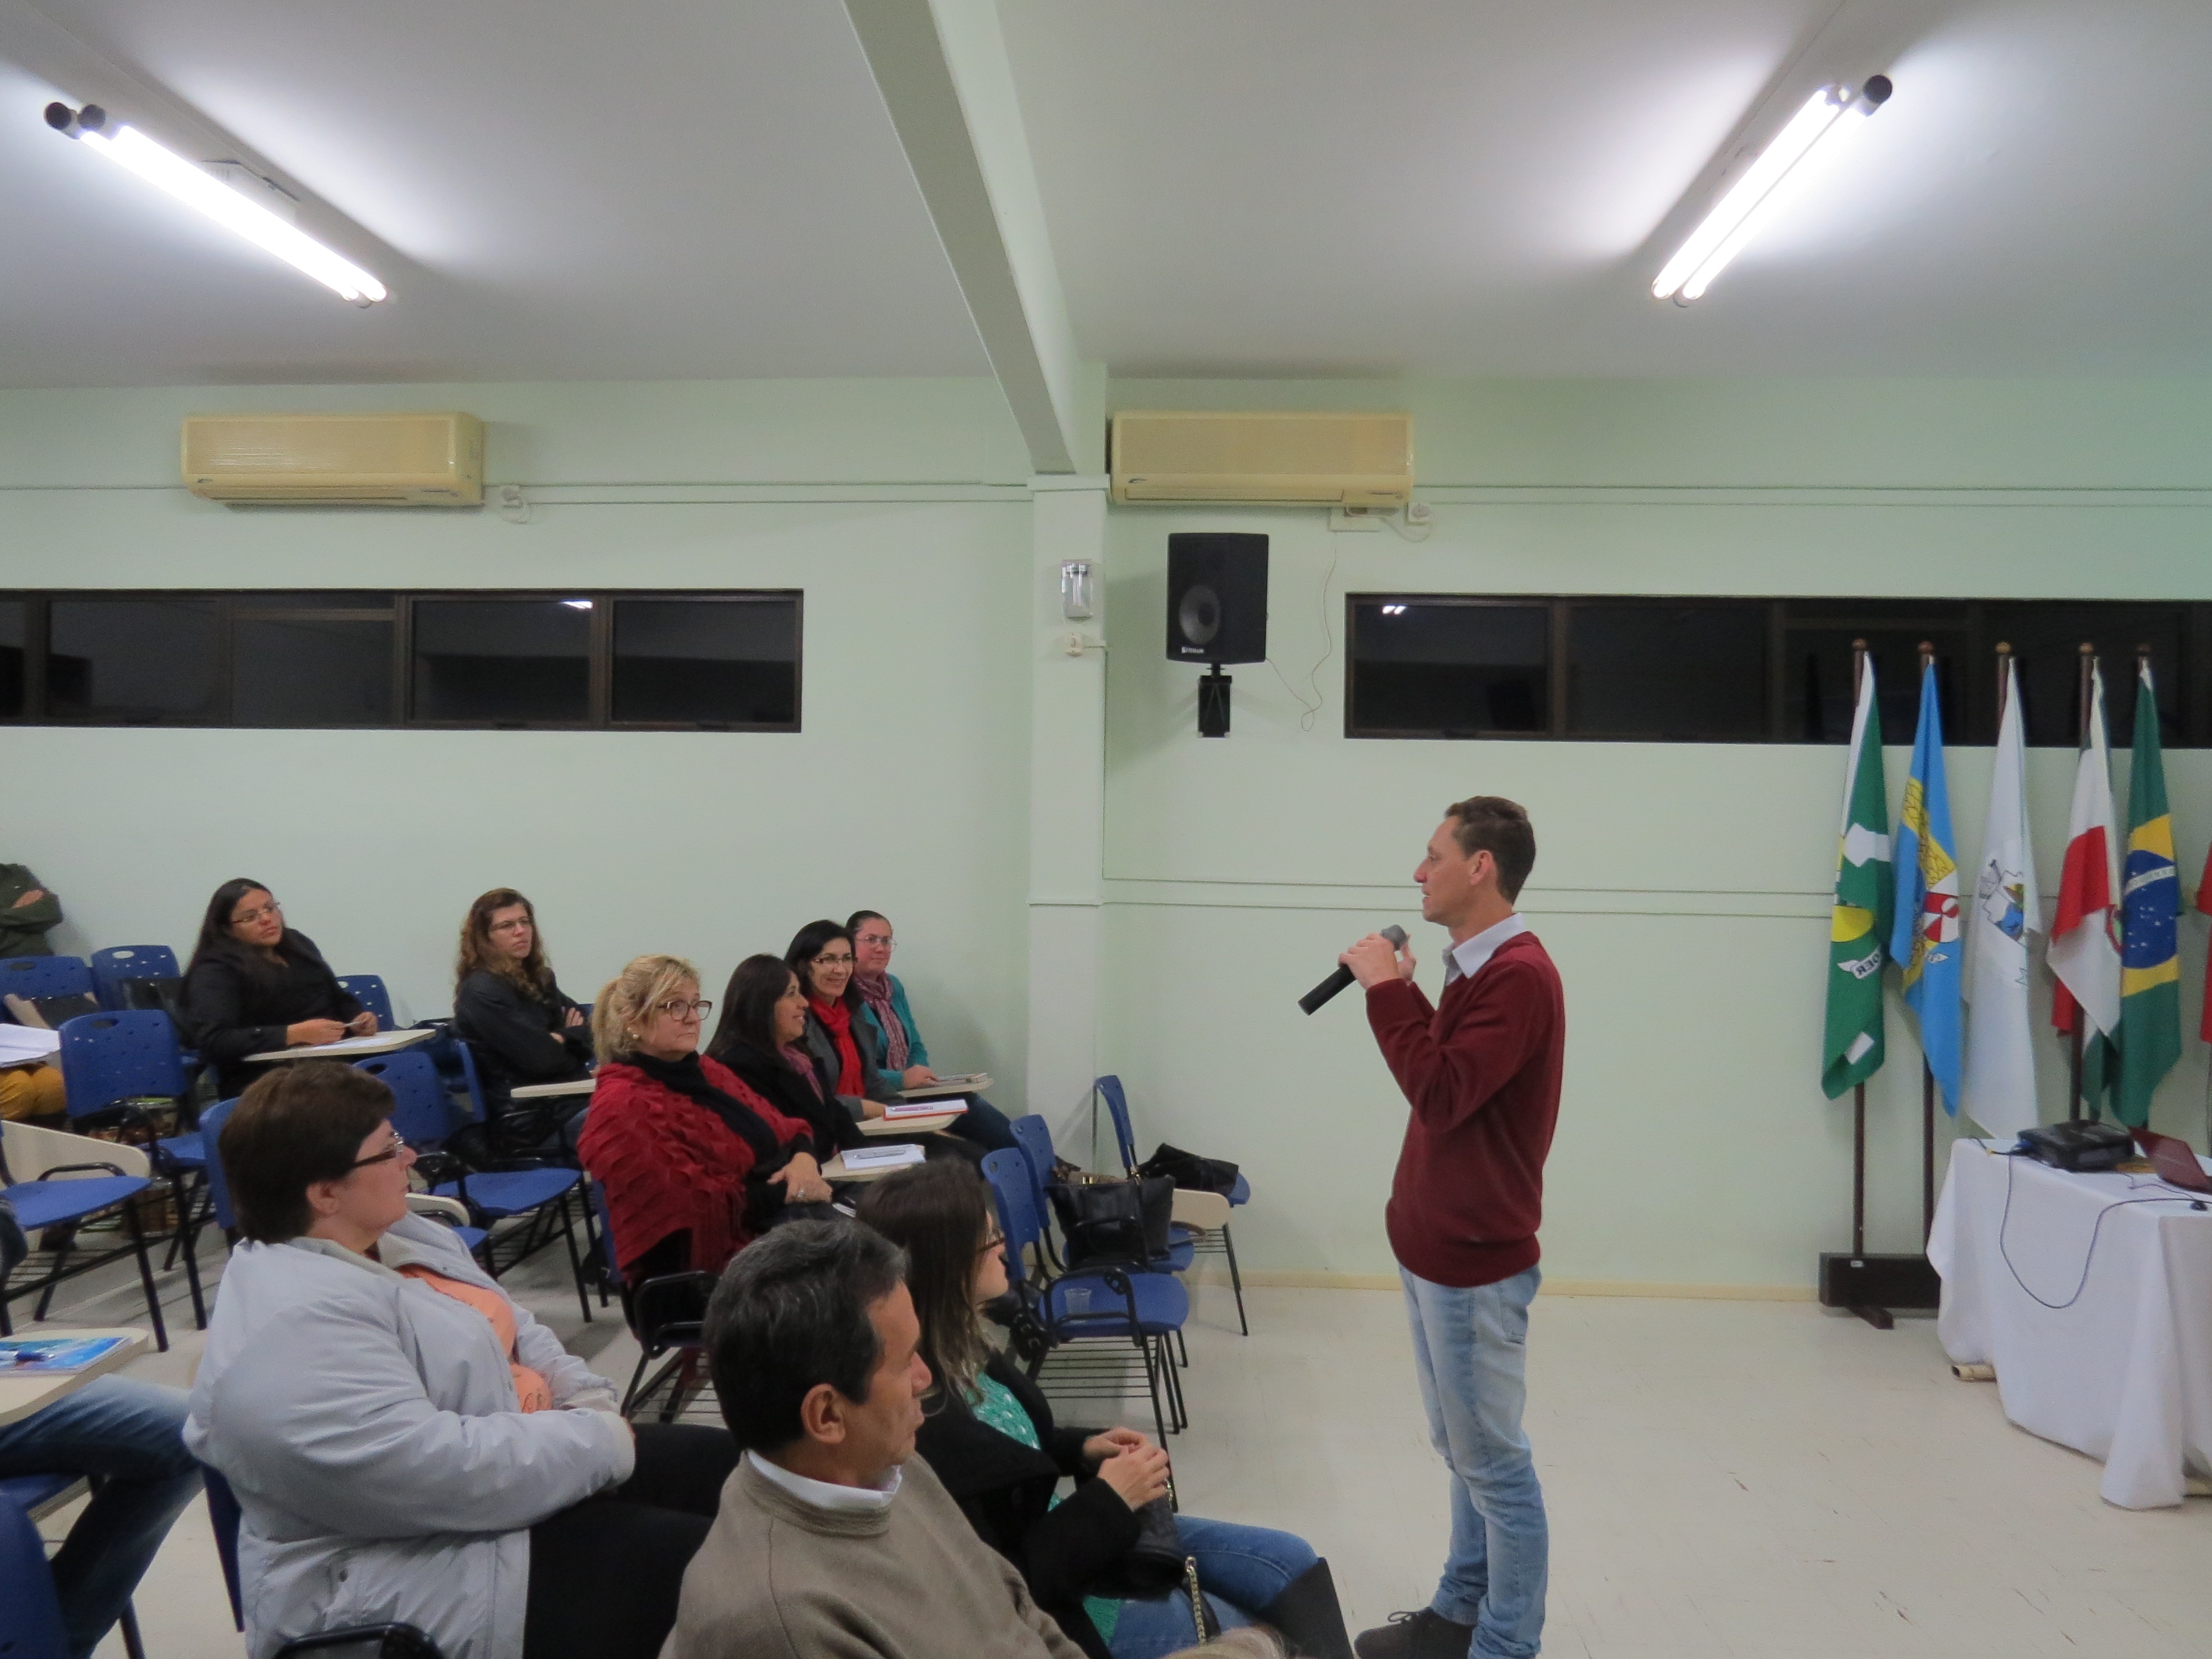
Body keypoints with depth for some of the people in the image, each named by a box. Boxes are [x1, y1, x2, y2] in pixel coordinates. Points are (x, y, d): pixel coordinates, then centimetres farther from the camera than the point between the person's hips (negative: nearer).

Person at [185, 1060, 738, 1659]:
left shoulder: (393, 1235, 6)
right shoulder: (295, 1326, -27)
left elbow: (510, 1327, 13)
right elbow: (429, 1472, -32)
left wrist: (592, 1405, -5)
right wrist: (598, 1442, -21)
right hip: (437, 1576, -10)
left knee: (727, 1465, 8)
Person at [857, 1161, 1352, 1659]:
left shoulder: (961, 1352, -6)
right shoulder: (923, 1426, -34)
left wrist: (1083, 1449, -1)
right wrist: (1108, 1501, -21)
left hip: (1067, 1536, 9)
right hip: (1058, 1610, -8)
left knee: (1291, 1562, 10)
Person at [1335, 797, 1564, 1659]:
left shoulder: (1519, 976, -20)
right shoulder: (1480, 969, 11)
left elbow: (1442, 1095, -26)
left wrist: (1388, 990, -21)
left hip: (1475, 1260, -10)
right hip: (1438, 1246, 10)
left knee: (1493, 1461, 3)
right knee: (1462, 1450, 19)